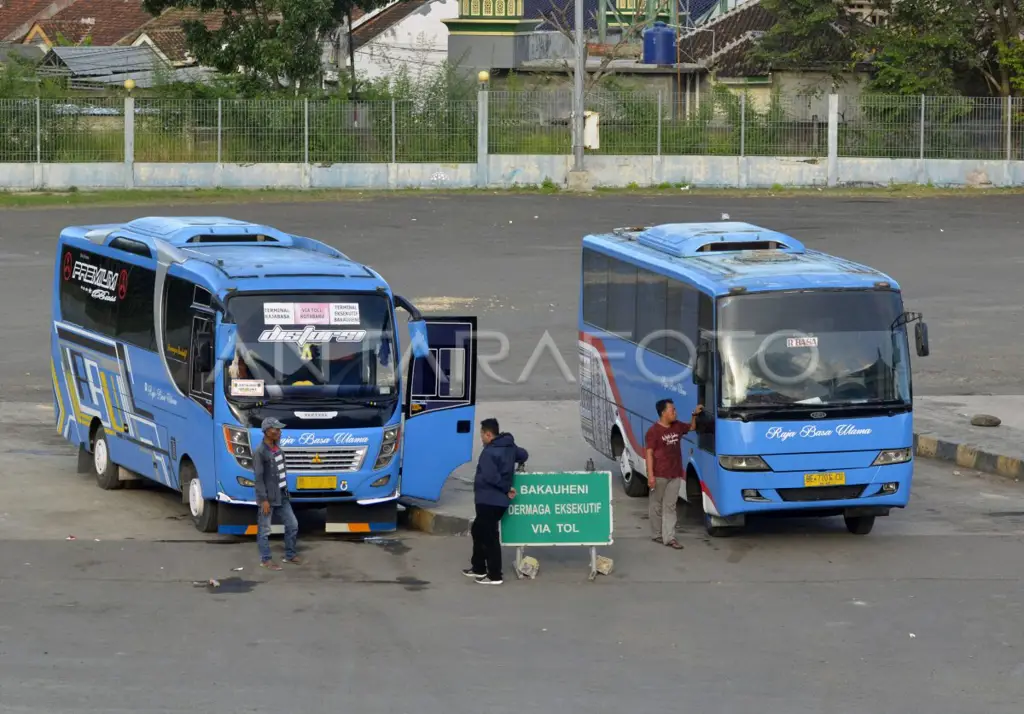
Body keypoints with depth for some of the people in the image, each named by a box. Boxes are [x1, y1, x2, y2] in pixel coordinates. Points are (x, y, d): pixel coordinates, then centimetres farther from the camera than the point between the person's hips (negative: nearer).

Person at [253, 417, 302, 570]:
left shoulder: (277, 447, 7)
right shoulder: (260, 452, -18)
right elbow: (258, 478, -18)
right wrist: (264, 499, -19)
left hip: (281, 495, 9)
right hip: (268, 497, -9)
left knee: (292, 525, 12)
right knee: (264, 530, 2)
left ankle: (290, 555, 24)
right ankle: (265, 560, 11)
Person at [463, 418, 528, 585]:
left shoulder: (489, 452, -20)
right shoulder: (509, 447, 8)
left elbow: (490, 477, -27)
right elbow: (523, 455, 26)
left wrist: (507, 488, -15)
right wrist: (517, 465, 43)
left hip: (489, 501, -10)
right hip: (500, 500, 10)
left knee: (489, 536, -4)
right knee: (478, 531, 22)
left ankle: (494, 576, 0)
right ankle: (478, 568, 31)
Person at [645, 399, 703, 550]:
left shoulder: (677, 426, 8)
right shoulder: (654, 431, -12)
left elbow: (691, 427, 30)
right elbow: (649, 453, -13)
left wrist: (694, 415, 12)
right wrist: (650, 475, -18)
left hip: (675, 475, 5)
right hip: (659, 475, -5)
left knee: (670, 506, 3)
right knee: (657, 505, 8)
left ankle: (669, 537, 1)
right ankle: (657, 535, 19)